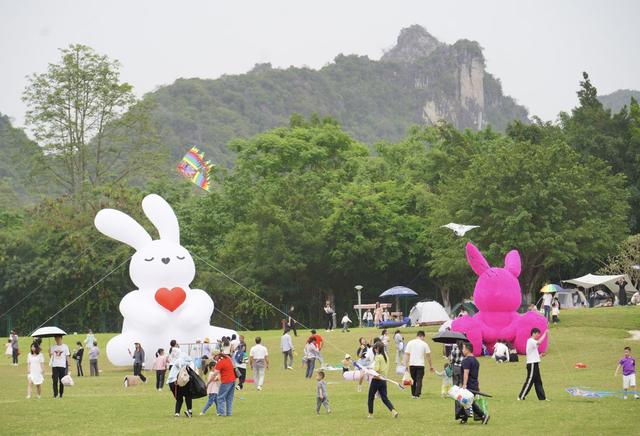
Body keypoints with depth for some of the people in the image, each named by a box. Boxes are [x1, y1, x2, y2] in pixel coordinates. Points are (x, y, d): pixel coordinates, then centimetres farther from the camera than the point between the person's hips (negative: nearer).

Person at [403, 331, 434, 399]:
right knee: (419, 380, 0)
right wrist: (431, 366, 12)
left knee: (413, 380, 15)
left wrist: (406, 365, 3)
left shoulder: (410, 343, 4)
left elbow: (407, 354, 1)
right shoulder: (424, 344, 0)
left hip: (412, 365, 2)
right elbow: (428, 356, 3)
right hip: (420, 365, -2)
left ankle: (413, 394, 21)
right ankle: (417, 395, -8)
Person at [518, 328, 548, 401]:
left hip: (535, 363, 10)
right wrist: (545, 334, -27)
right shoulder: (530, 341, -14)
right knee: (529, 381, -8)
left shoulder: (532, 341, 18)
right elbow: (539, 342, -34)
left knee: (538, 381, 10)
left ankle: (542, 397, 13)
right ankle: (521, 397, -5)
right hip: (532, 364, -10)